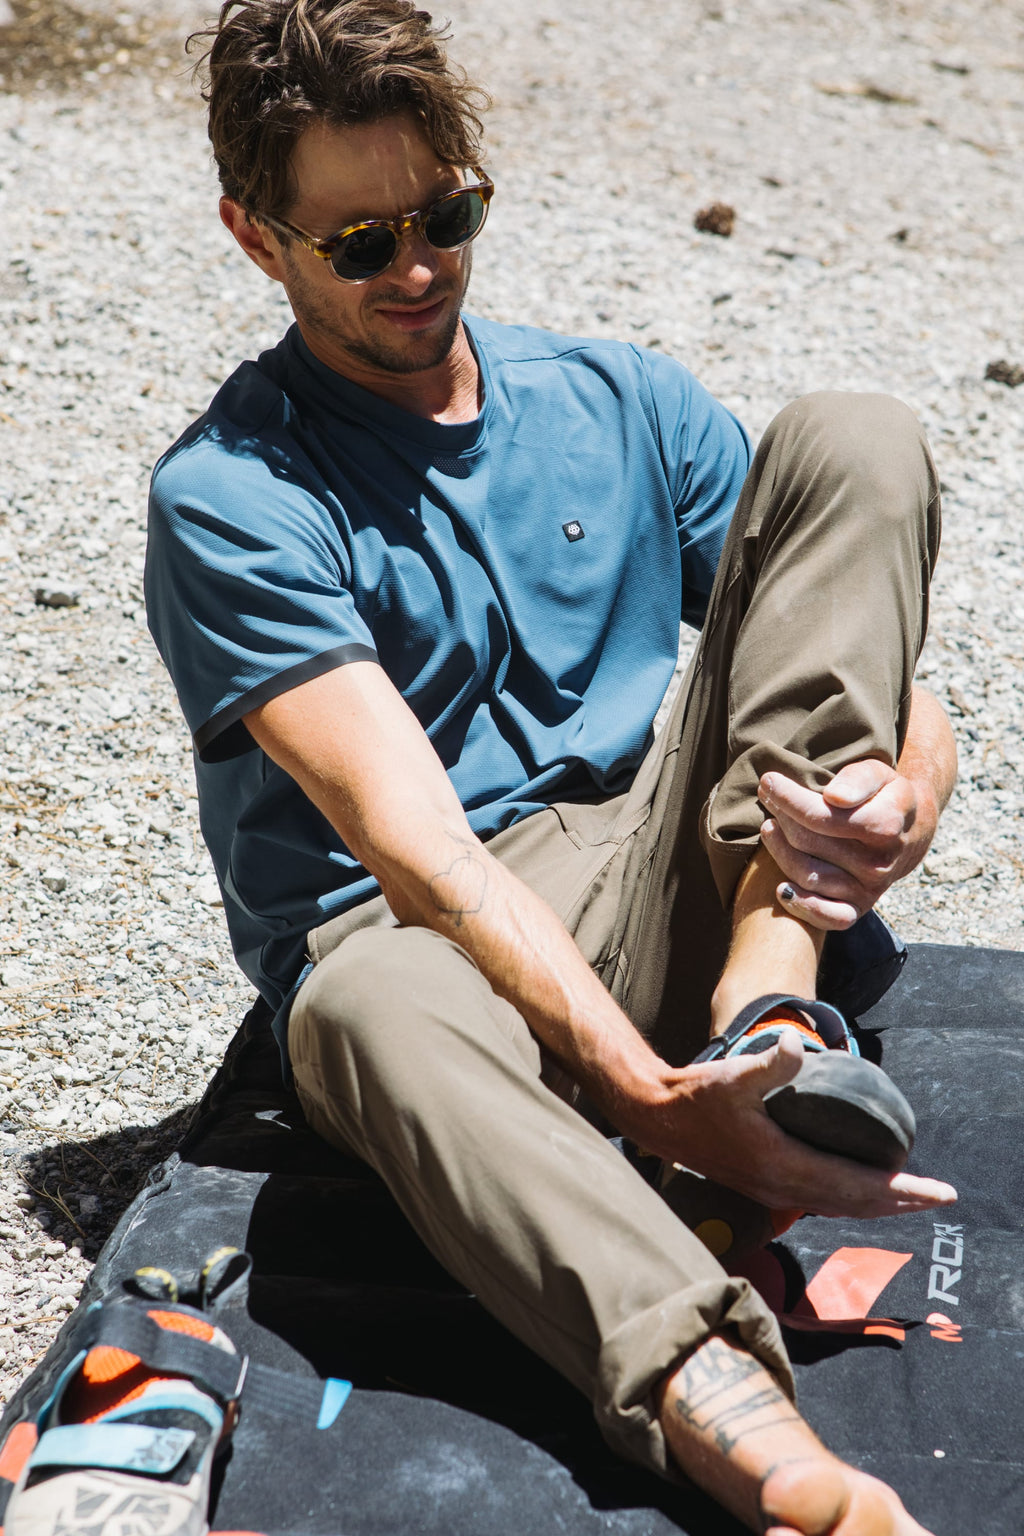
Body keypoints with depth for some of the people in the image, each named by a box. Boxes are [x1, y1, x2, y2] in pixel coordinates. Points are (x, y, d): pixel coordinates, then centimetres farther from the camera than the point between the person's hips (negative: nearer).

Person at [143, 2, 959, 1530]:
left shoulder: (622, 402, 11)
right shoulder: (228, 499, -5)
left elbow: (906, 708, 8)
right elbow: (417, 849, -18)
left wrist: (894, 807, -18)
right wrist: (658, 1101, -30)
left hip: (670, 893, 4)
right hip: (423, 940, -4)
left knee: (852, 440, -10)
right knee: (372, 1007, -42)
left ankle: (766, 1007, -25)